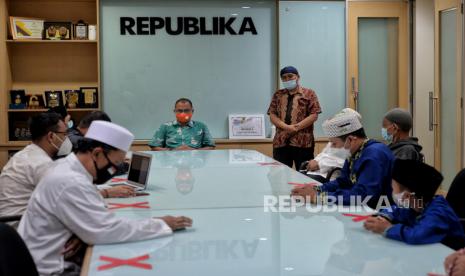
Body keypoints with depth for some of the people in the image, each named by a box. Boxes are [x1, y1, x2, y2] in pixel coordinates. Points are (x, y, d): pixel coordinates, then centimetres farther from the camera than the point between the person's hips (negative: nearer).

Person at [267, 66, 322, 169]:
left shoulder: (309, 94, 4)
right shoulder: (278, 95, 15)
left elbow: (314, 115, -4)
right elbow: (272, 115, 7)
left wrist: (296, 128, -14)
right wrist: (286, 127, -11)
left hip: (303, 142, -3)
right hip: (281, 142, 3)